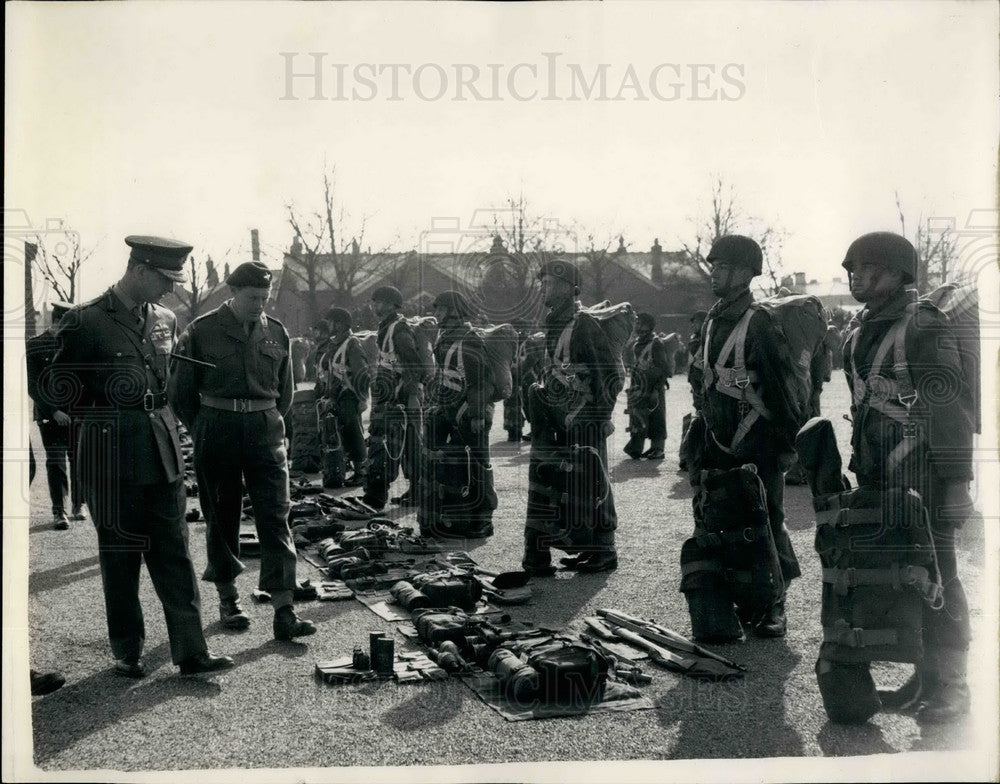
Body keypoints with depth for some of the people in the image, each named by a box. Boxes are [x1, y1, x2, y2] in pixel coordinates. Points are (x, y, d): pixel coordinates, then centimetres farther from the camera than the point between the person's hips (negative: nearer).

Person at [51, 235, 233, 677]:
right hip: (112, 457, -4)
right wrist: (105, 416, -6)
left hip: (163, 453, 5)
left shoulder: (165, 320, 10)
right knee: (120, 556, 6)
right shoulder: (84, 322, -7)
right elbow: (62, 392, -3)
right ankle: (127, 652, 20)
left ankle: (190, 651, 7)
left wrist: (162, 418, 12)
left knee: (175, 553, 4)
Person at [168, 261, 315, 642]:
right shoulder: (201, 331, -2)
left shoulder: (276, 333, 8)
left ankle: (284, 611, -7)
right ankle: (228, 600, 23)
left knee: (275, 517, -5)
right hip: (216, 429, -2)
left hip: (265, 429, 2)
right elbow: (181, 390, 5)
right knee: (222, 517, 7)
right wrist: (203, 432, 7)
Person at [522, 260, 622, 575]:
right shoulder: (553, 326, 14)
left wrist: (599, 418, -16)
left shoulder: (585, 326, -14)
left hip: (584, 423, -9)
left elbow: (611, 375, -16)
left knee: (589, 487, -2)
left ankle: (603, 553, 10)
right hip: (558, 423, 9)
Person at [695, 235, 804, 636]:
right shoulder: (711, 322, 11)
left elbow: (780, 385, -13)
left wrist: (790, 442, -13)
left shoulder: (758, 323, -12)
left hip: (758, 445, -7)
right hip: (721, 444, 8)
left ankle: (773, 608, 11)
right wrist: (701, 451, 17)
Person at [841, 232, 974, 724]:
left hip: (922, 478, -8)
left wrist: (957, 481, -18)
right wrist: (858, 465, 21)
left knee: (934, 578, -1)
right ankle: (923, 678, 24)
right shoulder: (859, 330, 13)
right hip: (878, 477, 8)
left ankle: (950, 687, 11)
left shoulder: (922, 327, -12)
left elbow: (952, 407, -15)